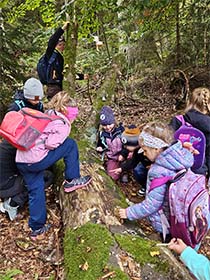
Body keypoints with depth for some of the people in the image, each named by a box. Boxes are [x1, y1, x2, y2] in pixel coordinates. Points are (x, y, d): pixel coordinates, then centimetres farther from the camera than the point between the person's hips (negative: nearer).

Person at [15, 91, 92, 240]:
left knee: (36, 191, 20)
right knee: (70, 144, 4)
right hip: (36, 160, -8)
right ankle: (72, 181, 13)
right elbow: (50, 144, -15)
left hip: (20, 160, 8)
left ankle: (37, 229, 29)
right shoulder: (63, 124, -6)